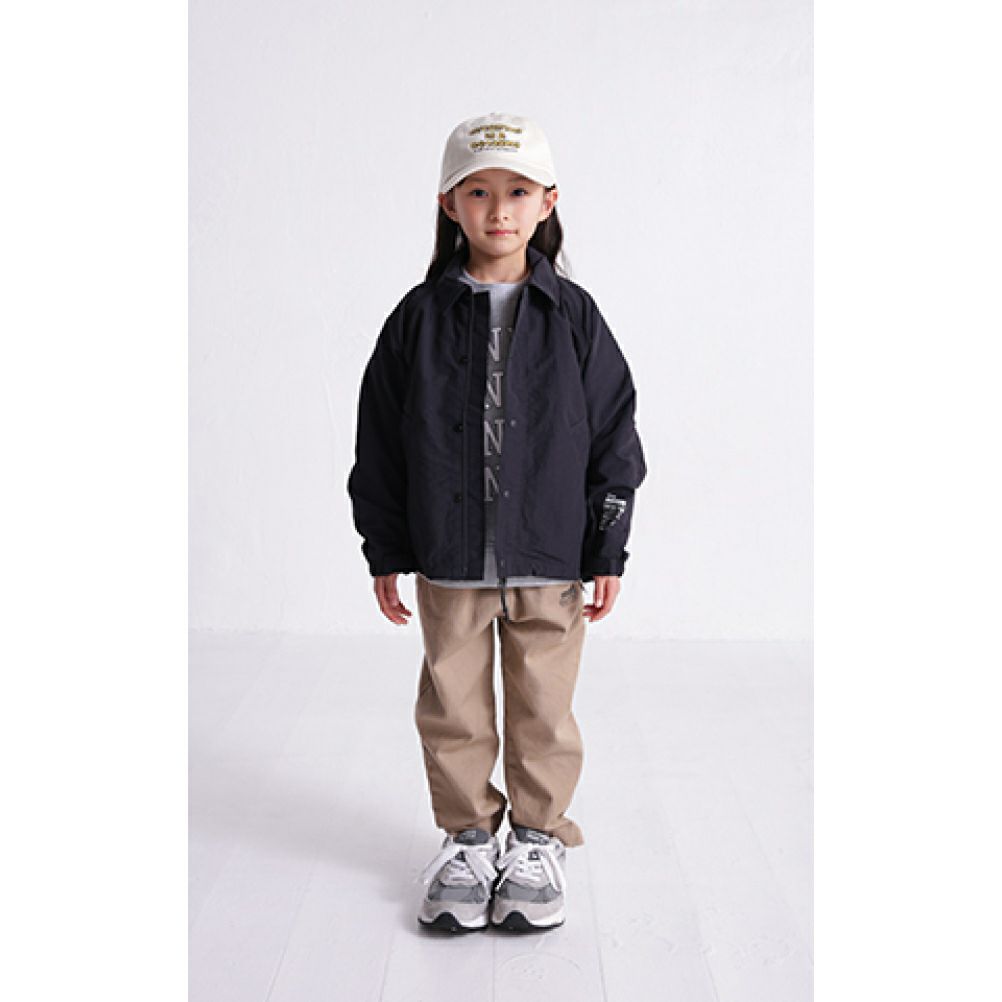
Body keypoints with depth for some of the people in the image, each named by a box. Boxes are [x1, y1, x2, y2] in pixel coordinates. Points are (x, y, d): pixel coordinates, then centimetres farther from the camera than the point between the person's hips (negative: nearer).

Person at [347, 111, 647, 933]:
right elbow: (380, 443, 4)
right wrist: (385, 552, 3)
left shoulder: (572, 315, 0)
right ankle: (466, 836, 29)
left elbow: (613, 437, 2)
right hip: (448, 560, 1)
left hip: (548, 557, 0)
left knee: (543, 706, 9)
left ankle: (538, 840, 28)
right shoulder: (420, 318, 0)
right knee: (453, 704, 9)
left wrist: (607, 551, 0)